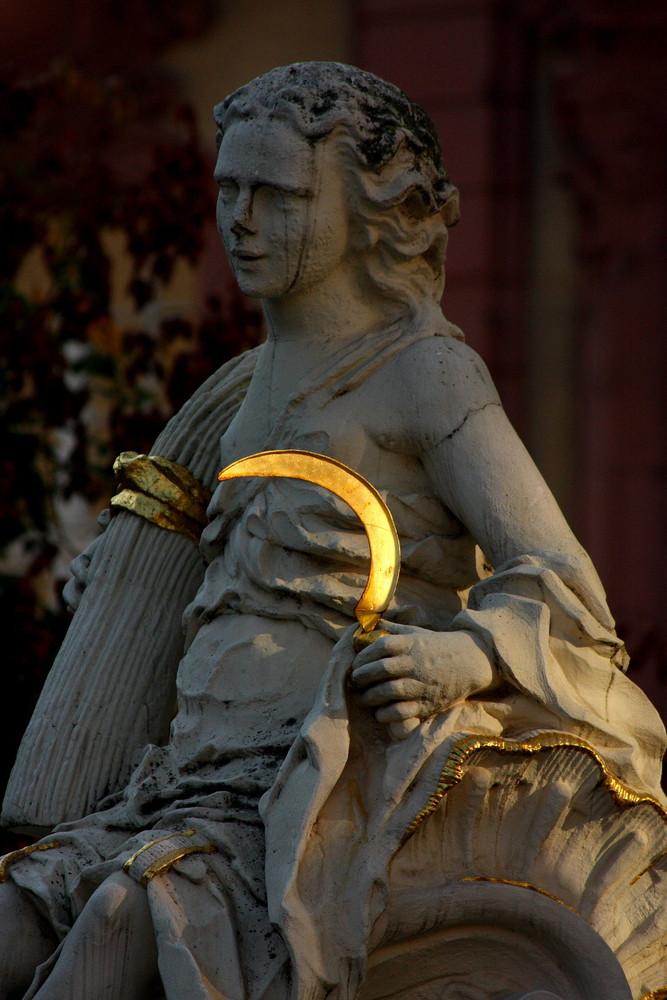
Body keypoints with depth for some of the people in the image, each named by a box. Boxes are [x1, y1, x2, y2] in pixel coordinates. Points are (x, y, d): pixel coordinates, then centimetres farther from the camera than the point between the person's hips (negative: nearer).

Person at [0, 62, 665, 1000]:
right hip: (194, 793, 8)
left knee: (126, 921, -35)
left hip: (324, 800, -8)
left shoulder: (429, 373, -4)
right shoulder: (273, 376, 20)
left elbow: (562, 587, -13)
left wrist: (462, 654, -32)